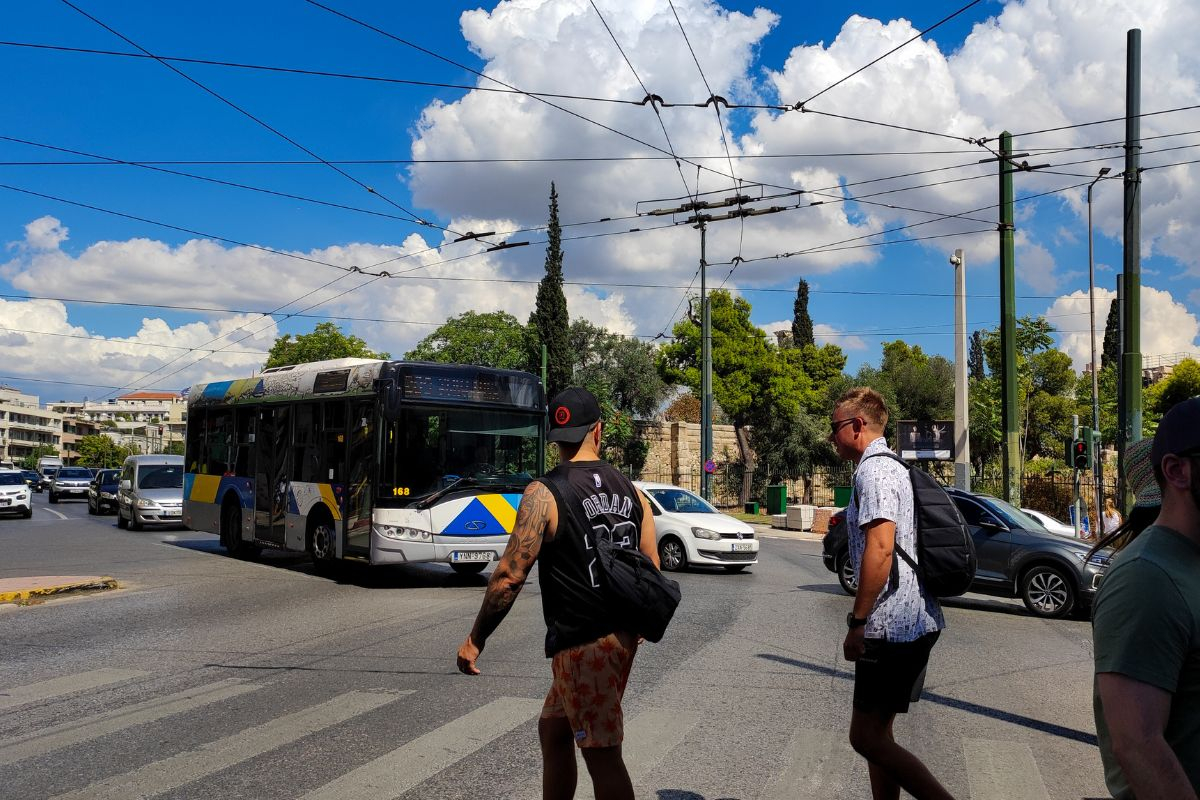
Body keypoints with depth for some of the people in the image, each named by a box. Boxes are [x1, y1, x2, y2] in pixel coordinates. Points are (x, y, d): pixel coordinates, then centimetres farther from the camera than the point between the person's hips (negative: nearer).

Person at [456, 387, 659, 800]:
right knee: (553, 728, 21)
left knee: (603, 757, 1)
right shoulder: (630, 489, 6)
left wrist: (475, 640, -6)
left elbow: (510, 575, -16)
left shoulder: (545, 493, -13)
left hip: (581, 644, -7)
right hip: (622, 637, 7)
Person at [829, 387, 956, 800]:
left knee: (867, 738, -6)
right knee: (877, 732, 15)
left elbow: (880, 547, -24)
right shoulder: (896, 468, 18)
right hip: (917, 622, 10)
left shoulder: (873, 470, -13)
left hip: (891, 626, -10)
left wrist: (857, 622, -21)